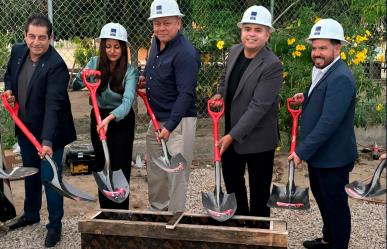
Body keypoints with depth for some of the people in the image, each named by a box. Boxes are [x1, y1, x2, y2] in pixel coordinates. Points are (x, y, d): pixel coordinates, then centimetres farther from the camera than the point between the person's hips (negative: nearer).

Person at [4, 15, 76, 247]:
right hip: (25, 128, 7)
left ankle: (55, 225, 18)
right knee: (30, 173, 22)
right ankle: (31, 214, 43)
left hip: (49, 132, -7)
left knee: (50, 178, -1)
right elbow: (9, 73, 20)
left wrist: (47, 141, -41)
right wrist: (9, 89, -1)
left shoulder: (56, 65, -26)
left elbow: (53, 106, -33)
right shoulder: (17, 51, -4)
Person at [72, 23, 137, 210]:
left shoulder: (130, 71, -16)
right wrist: (83, 79, -21)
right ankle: (105, 213, 26)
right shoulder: (95, 63, -4)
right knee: (101, 166, 12)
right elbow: (75, 85, 1)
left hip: (121, 121, -4)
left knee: (120, 169, -3)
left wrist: (110, 118, -47)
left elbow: (127, 101, -30)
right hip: (98, 118, 4)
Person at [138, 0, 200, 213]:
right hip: (156, 120, 9)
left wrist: (169, 126, -31)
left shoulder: (186, 53, -18)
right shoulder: (156, 43, 9)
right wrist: (145, 80, 4)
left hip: (178, 122, -9)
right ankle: (157, 211, 37)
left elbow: (186, 94, -24)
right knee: (154, 172, 19)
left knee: (176, 175, -1)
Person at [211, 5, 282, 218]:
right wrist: (220, 93, -1)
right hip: (231, 132, 7)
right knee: (231, 179, 22)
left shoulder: (272, 65, -22)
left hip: (257, 137, -7)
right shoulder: (234, 51, 1)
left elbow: (259, 106, -25)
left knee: (259, 189, 9)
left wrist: (233, 135, -26)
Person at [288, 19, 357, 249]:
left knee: (336, 205, 8)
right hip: (318, 154, 10)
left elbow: (329, 122, -27)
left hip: (333, 158, -10)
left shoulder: (340, 77, -23)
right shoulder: (324, 72, 9)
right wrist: (307, 99, 3)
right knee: (322, 200, 24)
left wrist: (302, 152, -24)